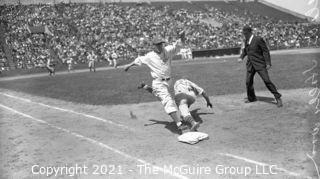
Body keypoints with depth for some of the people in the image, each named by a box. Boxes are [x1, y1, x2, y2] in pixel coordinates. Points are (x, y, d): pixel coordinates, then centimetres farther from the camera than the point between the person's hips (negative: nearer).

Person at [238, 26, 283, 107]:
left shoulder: (258, 39, -13)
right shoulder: (246, 41, 8)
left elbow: (265, 51, -11)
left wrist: (268, 63, -17)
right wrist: (241, 57, 7)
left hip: (260, 64, -6)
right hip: (250, 64, 6)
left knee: (267, 81, -12)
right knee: (248, 82, 7)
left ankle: (278, 98, -4)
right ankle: (251, 98, 30)